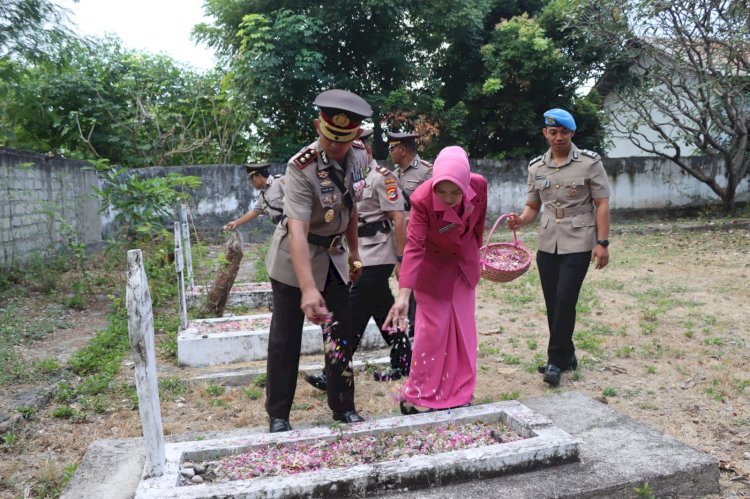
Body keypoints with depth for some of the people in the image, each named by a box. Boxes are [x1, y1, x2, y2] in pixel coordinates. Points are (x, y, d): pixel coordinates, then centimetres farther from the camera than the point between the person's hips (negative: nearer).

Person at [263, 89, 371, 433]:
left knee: (342, 335, 9)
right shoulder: (302, 168, -28)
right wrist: (308, 290, -47)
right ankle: (278, 416, 18)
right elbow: (297, 230, -38)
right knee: (285, 339, 2)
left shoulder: (359, 156, -8)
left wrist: (354, 251, 11)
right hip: (294, 259, -5)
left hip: (333, 256, 6)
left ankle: (344, 408, 24)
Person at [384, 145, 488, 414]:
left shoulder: (479, 185, -22)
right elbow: (414, 247, -38)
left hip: (464, 262, 5)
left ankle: (459, 392, 29)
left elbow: (478, 222, -2)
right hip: (434, 266, -5)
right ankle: (417, 397, 14)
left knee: (464, 328, 12)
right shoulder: (422, 199, -33)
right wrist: (403, 295, -46)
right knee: (433, 329, -3)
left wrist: (475, 251, 12)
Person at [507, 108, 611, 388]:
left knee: (565, 301, -11)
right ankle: (566, 356, 24)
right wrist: (521, 220, -10)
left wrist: (602, 243, -12)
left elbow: (602, 204, -5)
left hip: (578, 244, -4)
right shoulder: (536, 167, 7)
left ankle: (556, 361, 1)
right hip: (547, 244, 5)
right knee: (553, 303, 9)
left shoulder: (589, 162, -4)